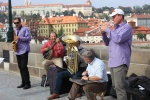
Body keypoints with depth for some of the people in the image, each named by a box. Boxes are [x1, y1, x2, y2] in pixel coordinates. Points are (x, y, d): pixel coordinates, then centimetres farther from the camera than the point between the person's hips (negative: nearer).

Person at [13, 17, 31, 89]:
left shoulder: (25, 29, -5)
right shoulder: (16, 30, 18)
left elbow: (29, 38, -13)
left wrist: (19, 38, -18)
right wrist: (14, 39, 2)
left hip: (24, 50, -8)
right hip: (18, 51, 8)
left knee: (24, 67, -10)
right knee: (20, 67, 8)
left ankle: (27, 83, -5)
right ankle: (23, 82, 15)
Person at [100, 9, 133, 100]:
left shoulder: (127, 27, -6)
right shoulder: (115, 29, 20)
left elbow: (118, 39, -22)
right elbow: (107, 43, 20)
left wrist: (107, 29, -12)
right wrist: (104, 34, 3)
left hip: (120, 62, -9)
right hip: (112, 62, 9)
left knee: (119, 87, -13)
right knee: (115, 86, 13)